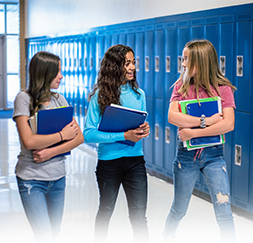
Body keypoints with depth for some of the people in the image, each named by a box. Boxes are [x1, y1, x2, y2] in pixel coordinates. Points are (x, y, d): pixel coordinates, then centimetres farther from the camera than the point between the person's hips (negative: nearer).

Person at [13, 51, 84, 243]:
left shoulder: (59, 100, 7)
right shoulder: (24, 99, -8)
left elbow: (79, 137, 1)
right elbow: (29, 141, -19)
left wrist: (51, 152, -13)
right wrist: (63, 135, -10)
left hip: (57, 178, 5)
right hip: (31, 179, -5)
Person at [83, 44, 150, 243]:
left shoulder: (138, 94, 4)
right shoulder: (100, 96, -9)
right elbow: (88, 134, -15)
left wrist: (145, 130, -10)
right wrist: (124, 136, -22)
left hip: (135, 160, 2)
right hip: (109, 161, -2)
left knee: (139, 217, -1)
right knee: (106, 211, 18)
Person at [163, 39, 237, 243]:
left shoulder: (223, 88, -4)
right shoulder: (182, 86, 1)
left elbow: (228, 124, -15)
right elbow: (172, 117, -14)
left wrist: (194, 132, -19)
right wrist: (206, 121, -19)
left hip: (213, 154, -1)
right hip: (186, 153, 1)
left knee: (224, 212, -5)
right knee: (179, 209, 15)